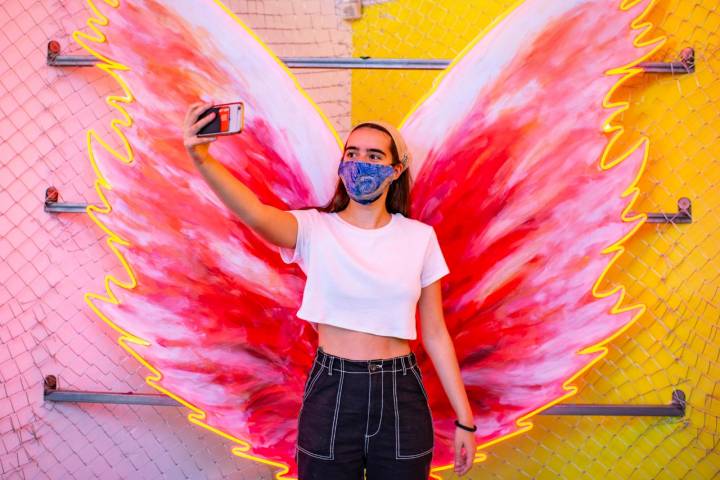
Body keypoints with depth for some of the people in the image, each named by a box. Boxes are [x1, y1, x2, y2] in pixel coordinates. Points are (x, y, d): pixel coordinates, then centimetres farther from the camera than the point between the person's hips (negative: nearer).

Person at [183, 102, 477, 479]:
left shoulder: (420, 238, -1)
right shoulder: (314, 229, -7)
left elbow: (434, 333, 3)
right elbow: (256, 214, -30)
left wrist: (464, 419, 4)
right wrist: (201, 158, -47)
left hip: (401, 396, 2)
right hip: (331, 395, -1)